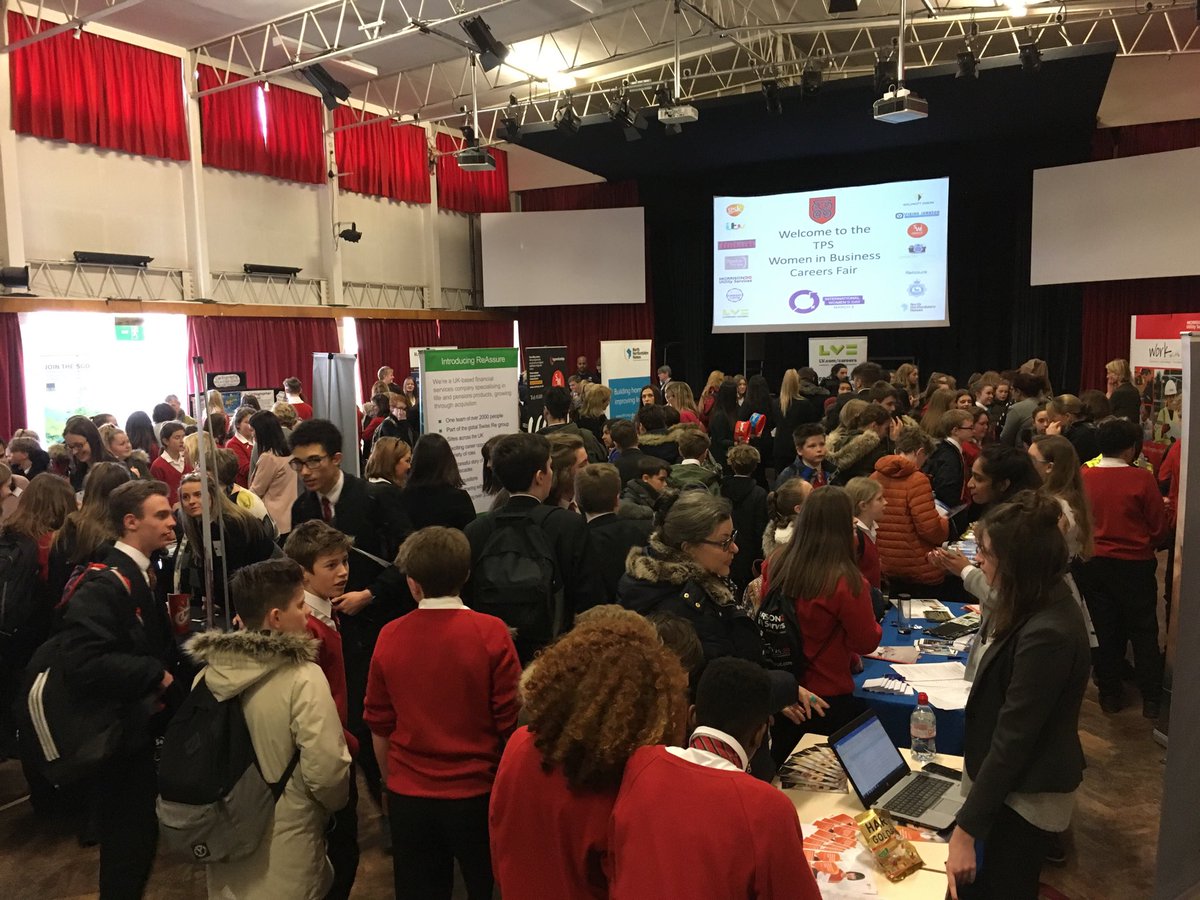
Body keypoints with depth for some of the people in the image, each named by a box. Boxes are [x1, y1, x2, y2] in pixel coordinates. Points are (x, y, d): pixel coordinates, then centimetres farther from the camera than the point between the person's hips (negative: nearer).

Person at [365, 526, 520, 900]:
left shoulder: (389, 637, -7)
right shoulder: (491, 632, -15)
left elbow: (379, 726, 2)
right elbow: (509, 720, -10)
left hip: (408, 797, 2)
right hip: (477, 793, -2)